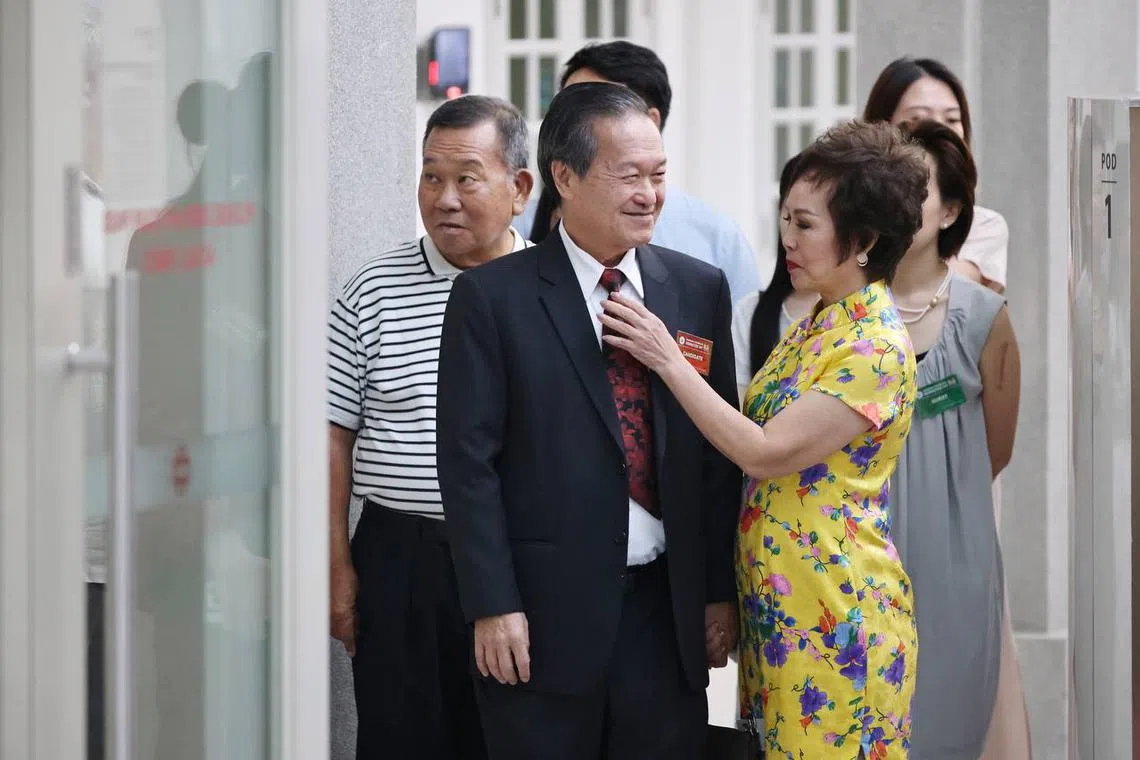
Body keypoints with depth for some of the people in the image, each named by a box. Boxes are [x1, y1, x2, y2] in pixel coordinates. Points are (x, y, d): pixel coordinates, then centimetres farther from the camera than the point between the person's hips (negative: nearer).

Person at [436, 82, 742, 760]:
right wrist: (493, 606, -11)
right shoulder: (492, 297, -4)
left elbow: (720, 451, 10)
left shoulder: (700, 290, 8)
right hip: (546, 614, -3)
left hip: (669, 609, 3)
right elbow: (470, 460, -6)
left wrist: (720, 590, 7)